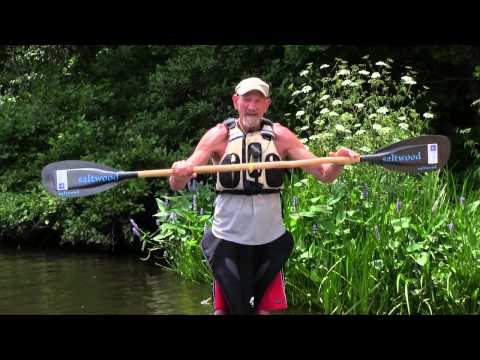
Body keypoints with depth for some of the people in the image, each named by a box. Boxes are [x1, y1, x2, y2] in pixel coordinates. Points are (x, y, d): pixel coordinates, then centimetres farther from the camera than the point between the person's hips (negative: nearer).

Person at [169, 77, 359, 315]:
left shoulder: (280, 136, 1)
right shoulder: (219, 136, -5)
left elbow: (324, 175, -3)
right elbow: (176, 185, -12)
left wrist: (338, 162, -25)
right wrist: (179, 174, -36)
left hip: (270, 239, 2)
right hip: (229, 239, -1)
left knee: (266, 309, 6)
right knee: (224, 309, 2)